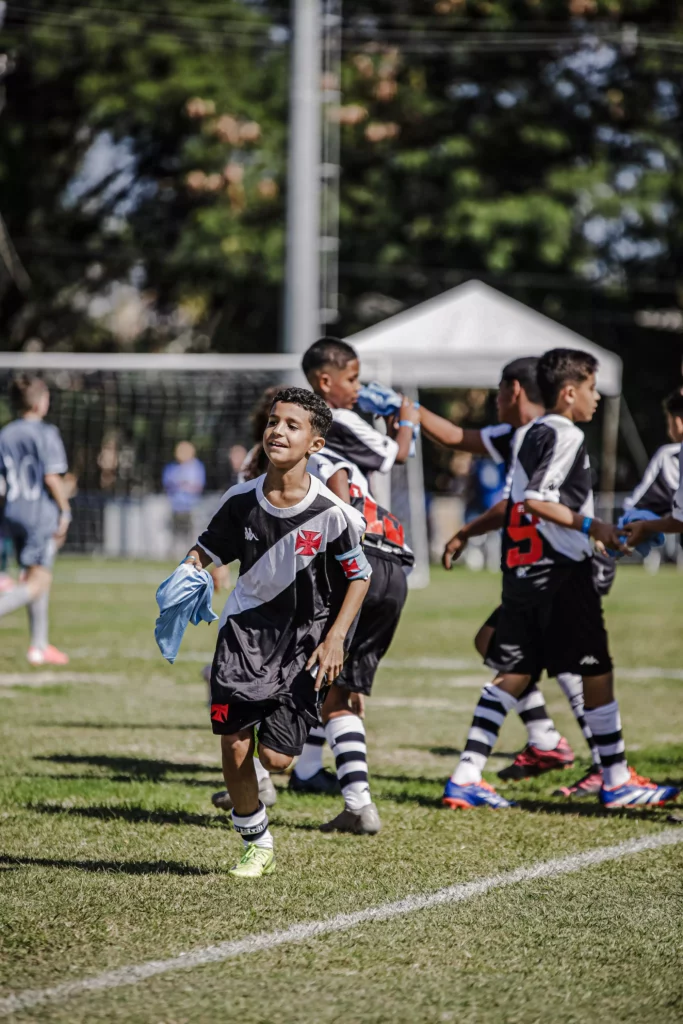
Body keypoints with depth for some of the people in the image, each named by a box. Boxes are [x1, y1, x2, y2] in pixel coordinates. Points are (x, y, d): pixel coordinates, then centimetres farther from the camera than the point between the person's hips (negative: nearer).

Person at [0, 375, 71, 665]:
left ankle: (39, 646, 20)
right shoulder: (46, 434, -11)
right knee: (37, 583, -6)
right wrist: (65, 511, -7)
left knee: (39, 577, 18)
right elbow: (51, 478, -16)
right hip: (41, 515, -7)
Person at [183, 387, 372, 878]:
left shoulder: (331, 514, -15)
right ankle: (257, 843, 14)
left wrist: (335, 639, -10)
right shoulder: (242, 500, -7)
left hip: (306, 639, -2)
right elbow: (207, 548, 8)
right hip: (247, 627, 2)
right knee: (233, 744, -6)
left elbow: (359, 577, -3)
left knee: (276, 757, -8)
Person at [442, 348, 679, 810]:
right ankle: (617, 781, 6)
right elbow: (536, 499, -21)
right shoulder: (566, 436, -12)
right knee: (598, 672, 0)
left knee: (513, 673, 7)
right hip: (561, 573, -9)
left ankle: (466, 776, 0)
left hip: (521, 571, 9)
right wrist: (590, 525, -17)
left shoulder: (533, 434, 16)